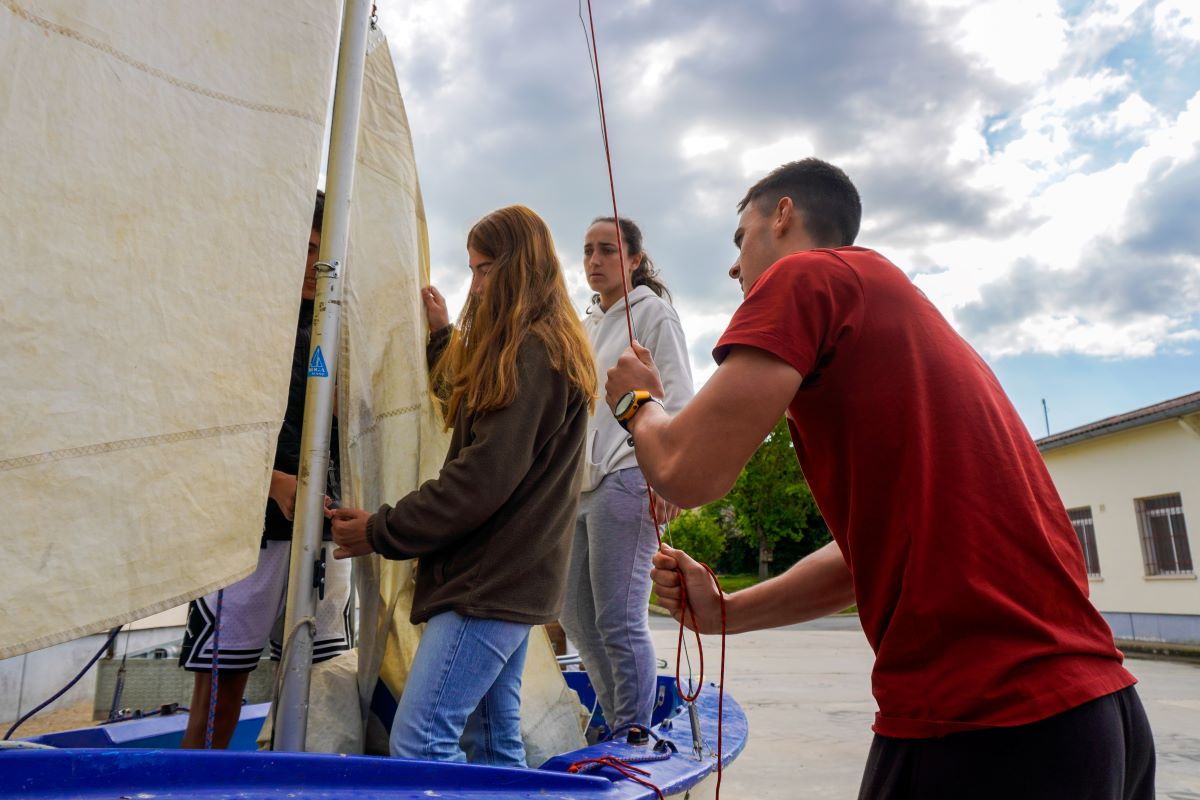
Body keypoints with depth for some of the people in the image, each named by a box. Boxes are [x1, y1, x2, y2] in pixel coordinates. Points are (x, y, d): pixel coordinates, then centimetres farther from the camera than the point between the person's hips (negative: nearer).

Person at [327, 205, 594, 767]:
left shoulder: (531, 356, -15)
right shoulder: (543, 351, 18)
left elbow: (485, 476, -20)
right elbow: (471, 416, 26)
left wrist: (382, 532, -11)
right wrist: (444, 337, 24)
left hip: (489, 583, -10)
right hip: (514, 578, 10)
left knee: (418, 743, -10)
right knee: (496, 743, 15)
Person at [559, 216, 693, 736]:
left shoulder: (653, 312, 1)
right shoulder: (587, 325, 23)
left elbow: (677, 398, -8)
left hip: (627, 478, -8)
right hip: (581, 483, 9)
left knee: (618, 620, -9)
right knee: (575, 614, 11)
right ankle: (619, 725, 26)